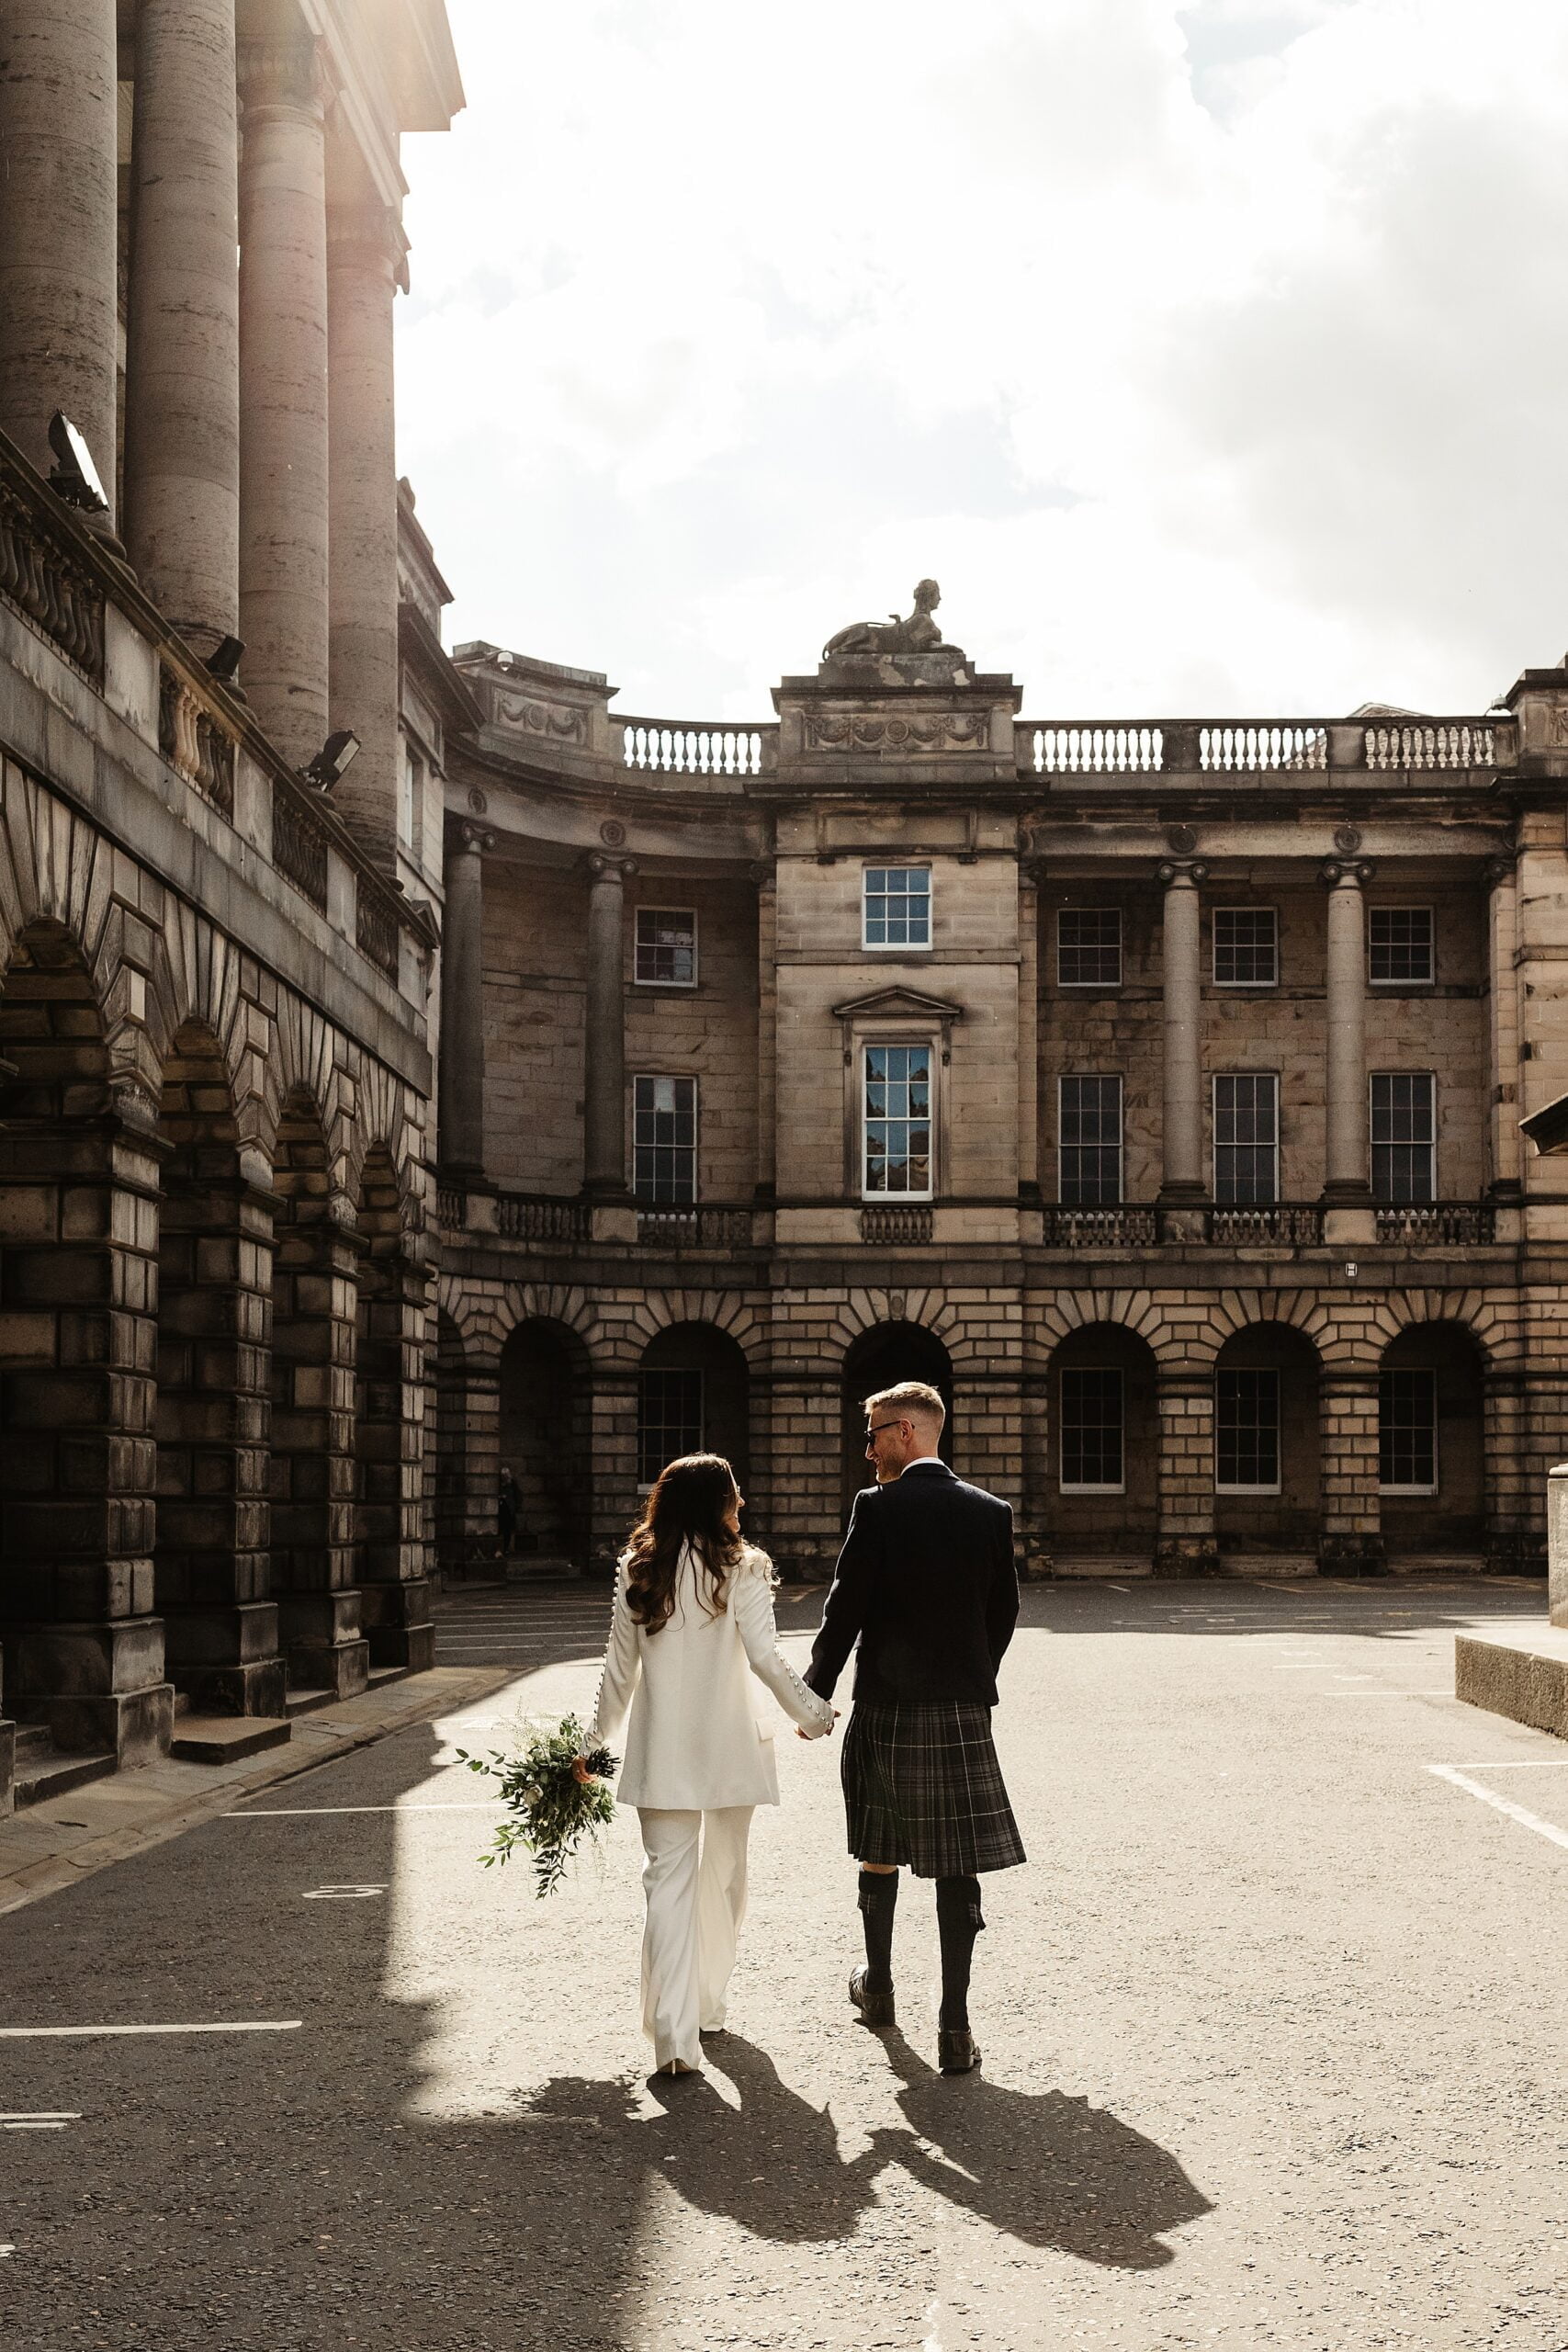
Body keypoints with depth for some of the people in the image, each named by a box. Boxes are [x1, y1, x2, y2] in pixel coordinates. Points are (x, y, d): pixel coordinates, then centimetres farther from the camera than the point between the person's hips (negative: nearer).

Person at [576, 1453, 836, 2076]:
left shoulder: (637, 1570, 3)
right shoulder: (741, 1568, -6)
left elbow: (620, 1669, 7)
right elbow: (764, 1656, -13)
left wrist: (595, 1742, 17)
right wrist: (812, 1713, 1)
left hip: (660, 1752, 2)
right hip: (728, 1746, -1)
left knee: (669, 1881, -2)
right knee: (724, 1877, 17)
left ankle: (674, 2033, -12)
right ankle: (707, 2006, 30)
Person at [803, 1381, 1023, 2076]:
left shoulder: (877, 1507, -9)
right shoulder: (989, 1511, 2)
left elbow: (845, 1609, -9)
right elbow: (1003, 1611, 7)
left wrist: (815, 1693, 1)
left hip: (885, 1708, -2)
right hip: (963, 1708, 2)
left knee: (879, 1852, 17)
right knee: (957, 1865, 1)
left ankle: (878, 1988, 34)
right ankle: (954, 2026, -3)